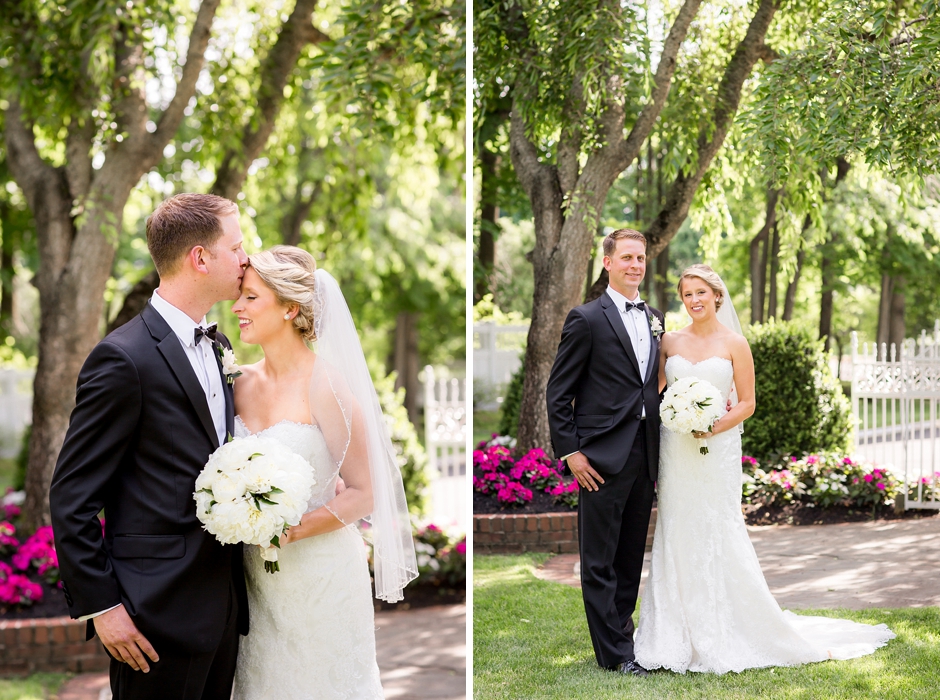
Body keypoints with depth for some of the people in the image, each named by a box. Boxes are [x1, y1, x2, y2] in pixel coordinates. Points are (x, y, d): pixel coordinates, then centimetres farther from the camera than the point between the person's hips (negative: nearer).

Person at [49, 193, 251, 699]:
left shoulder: (218, 348, 12)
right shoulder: (124, 358, -14)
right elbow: (72, 497, -12)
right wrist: (100, 606, -14)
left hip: (223, 608, 8)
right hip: (158, 615, -8)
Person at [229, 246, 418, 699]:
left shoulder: (326, 386, -15)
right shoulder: (242, 383, 2)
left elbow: (363, 492, -13)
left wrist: (290, 530, -22)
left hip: (320, 574, -5)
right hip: (257, 576, 5)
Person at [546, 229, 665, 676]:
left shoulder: (654, 319, 13)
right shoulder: (587, 319, -6)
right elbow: (558, 393, -6)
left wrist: (660, 446, 11)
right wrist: (570, 452, -12)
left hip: (645, 455, 6)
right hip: (603, 456, -6)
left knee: (632, 557, 13)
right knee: (600, 560, 1)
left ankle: (621, 633, 25)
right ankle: (614, 651, 7)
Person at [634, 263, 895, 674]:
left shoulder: (734, 343, -1)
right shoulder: (671, 341, 7)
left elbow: (747, 403, -2)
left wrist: (713, 427, -14)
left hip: (716, 451, -3)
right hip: (674, 451, 3)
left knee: (717, 537, -2)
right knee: (677, 538, 4)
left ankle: (724, 637, 9)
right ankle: (679, 636, 12)